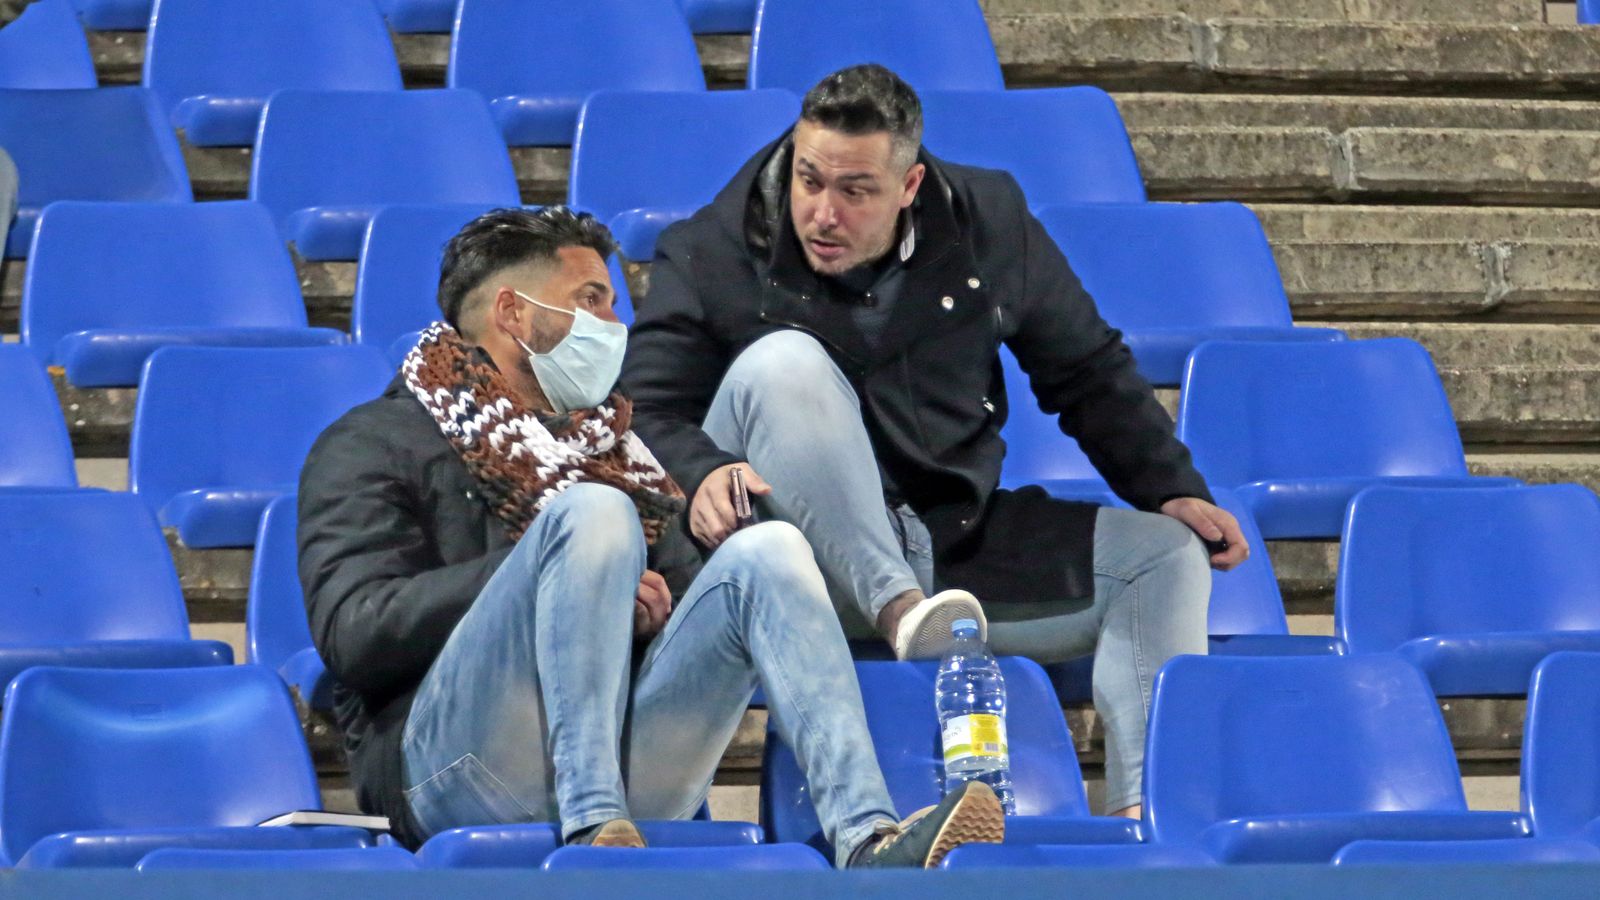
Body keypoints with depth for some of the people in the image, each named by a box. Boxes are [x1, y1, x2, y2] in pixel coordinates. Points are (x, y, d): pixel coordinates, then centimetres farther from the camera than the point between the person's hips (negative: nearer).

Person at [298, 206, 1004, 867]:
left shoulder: (611, 451, 33)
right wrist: (551, 566, -9)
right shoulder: (376, 446, 13)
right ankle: (591, 827, -41)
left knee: (766, 548, -13)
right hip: (454, 773, -5)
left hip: (628, 771, 5)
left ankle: (870, 839, -36)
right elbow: (354, 633, -3)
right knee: (593, 509, -24)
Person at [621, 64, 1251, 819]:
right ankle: (899, 608, -40)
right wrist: (700, 473, -33)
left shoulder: (989, 225, 5)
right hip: (812, 554, -4)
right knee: (783, 361, -29)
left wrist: (1171, 490, 6)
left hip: (956, 542, 4)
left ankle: (1146, 806, -25)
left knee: (1165, 556, -10)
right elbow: (645, 412, -10)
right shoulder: (709, 257, -4)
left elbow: (1090, 373, 16)